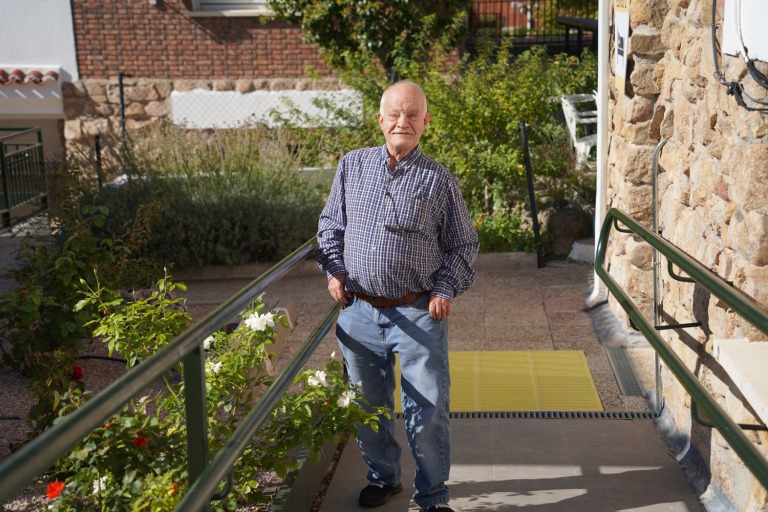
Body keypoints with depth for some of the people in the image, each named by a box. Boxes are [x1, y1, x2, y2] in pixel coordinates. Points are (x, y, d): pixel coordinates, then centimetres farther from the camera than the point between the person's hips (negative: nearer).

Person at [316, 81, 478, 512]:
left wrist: (446, 290, -6)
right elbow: (331, 225, 16)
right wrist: (335, 270, 2)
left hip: (419, 315, -2)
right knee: (369, 406, 15)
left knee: (429, 410, 1)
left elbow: (464, 244, 6)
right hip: (359, 312, 3)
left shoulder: (439, 180, 0)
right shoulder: (353, 166, 6)